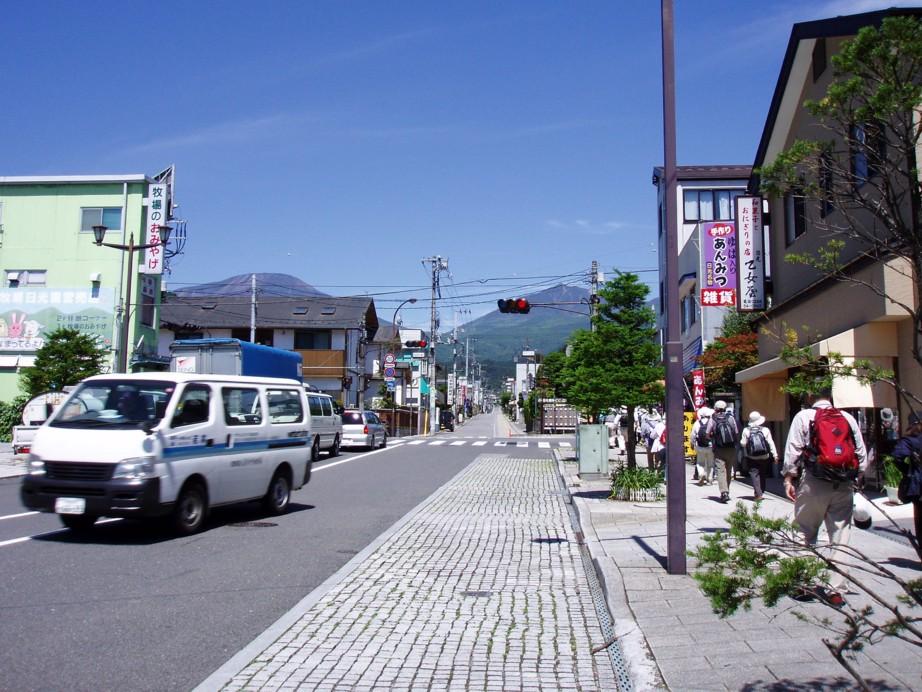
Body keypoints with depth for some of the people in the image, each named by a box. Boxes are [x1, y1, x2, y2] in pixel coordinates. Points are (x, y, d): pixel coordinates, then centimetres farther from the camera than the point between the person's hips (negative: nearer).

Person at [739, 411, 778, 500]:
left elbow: (743, 443, -6)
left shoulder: (746, 430, -6)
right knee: (763, 475, 17)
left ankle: (758, 493, -16)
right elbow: (771, 443, -5)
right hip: (764, 458, 2)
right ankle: (761, 492, 25)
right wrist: (775, 455, -4)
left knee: (754, 474, -4)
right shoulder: (765, 430, -3)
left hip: (751, 458, -2)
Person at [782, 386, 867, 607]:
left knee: (806, 534, 10)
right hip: (844, 485, 2)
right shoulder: (848, 418, 9)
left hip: (814, 483, -2)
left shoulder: (803, 416, 2)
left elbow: (793, 450, -4)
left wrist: (789, 478, 1)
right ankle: (835, 590, 5)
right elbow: (861, 454, 9)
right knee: (840, 539, 6)